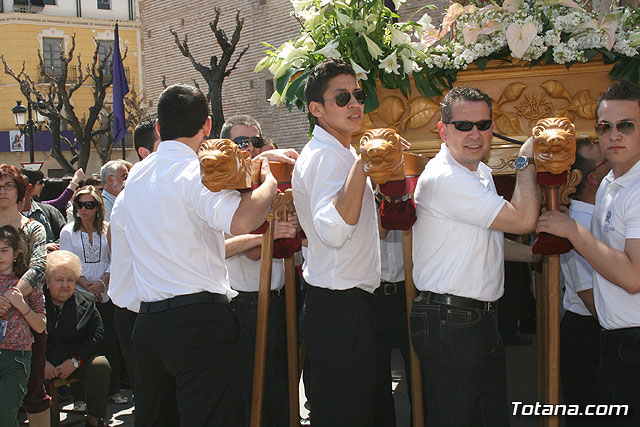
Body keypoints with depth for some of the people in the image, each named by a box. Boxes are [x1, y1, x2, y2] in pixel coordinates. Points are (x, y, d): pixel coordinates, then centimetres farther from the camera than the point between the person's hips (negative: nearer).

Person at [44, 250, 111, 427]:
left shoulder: (86, 301, 5)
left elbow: (97, 334, 1)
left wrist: (75, 361, -11)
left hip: (76, 362, 2)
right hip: (42, 361, -2)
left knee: (101, 365, -24)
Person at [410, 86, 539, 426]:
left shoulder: (481, 172, 14)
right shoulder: (444, 178, -19)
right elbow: (523, 220, -21)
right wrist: (526, 161, -7)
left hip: (482, 318, 10)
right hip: (449, 322, -10)